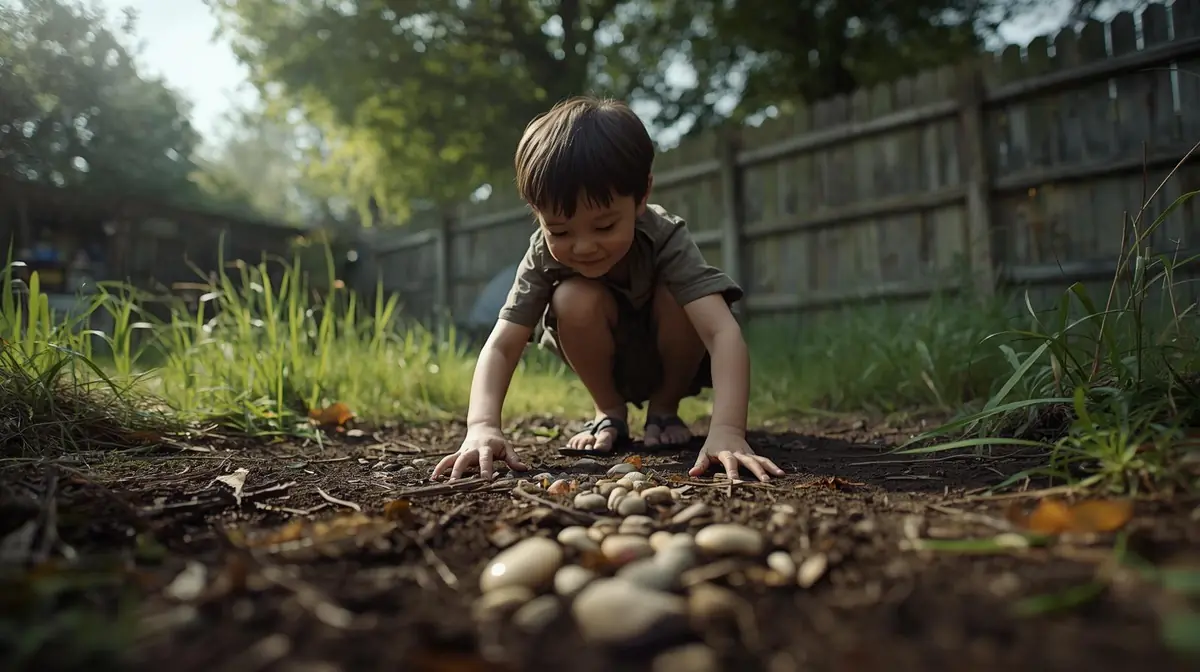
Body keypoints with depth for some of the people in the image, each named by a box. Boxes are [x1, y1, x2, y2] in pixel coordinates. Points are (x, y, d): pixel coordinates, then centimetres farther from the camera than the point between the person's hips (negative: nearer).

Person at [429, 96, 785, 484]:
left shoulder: (666, 239, -32)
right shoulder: (545, 254, -26)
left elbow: (724, 333, -44)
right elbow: (501, 346, -30)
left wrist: (727, 429, -59)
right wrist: (482, 425, -49)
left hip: (676, 364, -1)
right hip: (606, 368, 1)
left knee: (673, 297, -34)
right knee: (575, 299, -31)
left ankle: (664, 410, -5)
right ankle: (610, 414, -5)